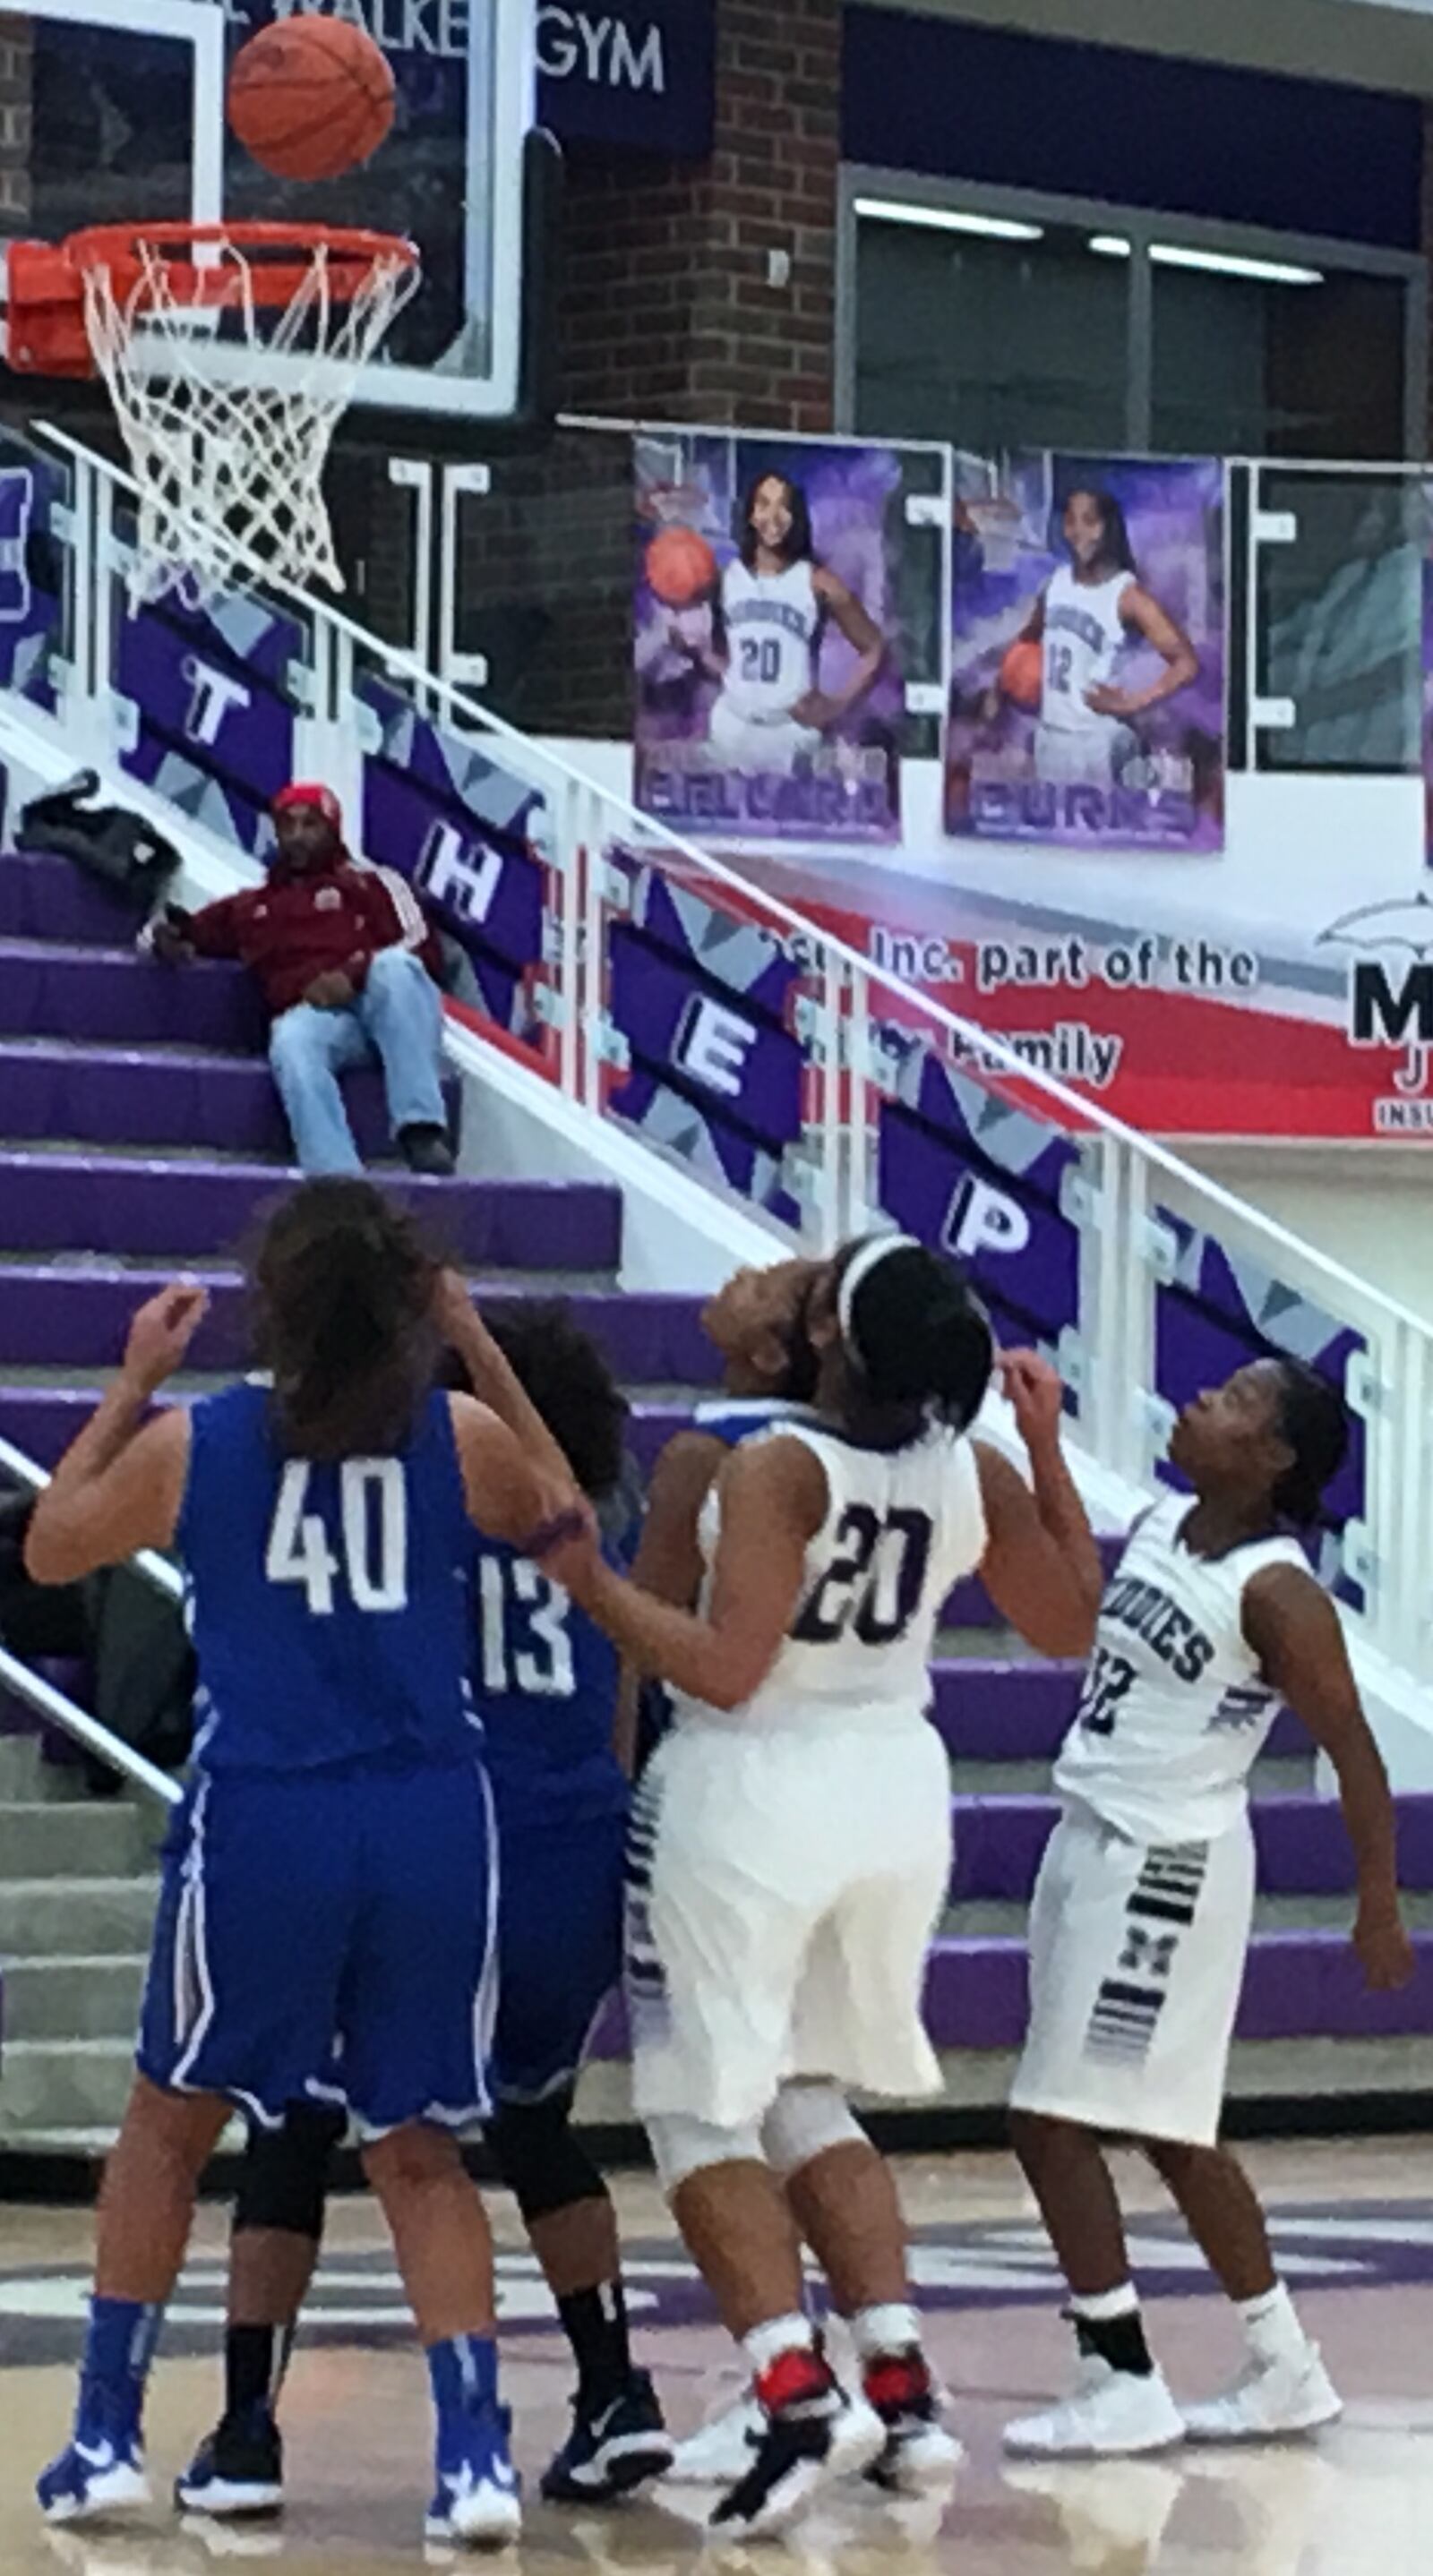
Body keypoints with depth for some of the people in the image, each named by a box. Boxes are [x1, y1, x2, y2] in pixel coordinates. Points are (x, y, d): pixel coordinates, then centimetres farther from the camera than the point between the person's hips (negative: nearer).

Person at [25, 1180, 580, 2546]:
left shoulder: (188, 1442, -2)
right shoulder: (462, 1439, -1)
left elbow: (49, 1546, 16)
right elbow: (562, 1515, 21)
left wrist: (134, 1381, 22)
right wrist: (476, 1348, 22)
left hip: (260, 1820, -1)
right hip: (430, 1822, 1)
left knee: (170, 2120, 19)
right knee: (419, 2150, 13)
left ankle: (105, 2435, 20)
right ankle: (474, 2447, 0)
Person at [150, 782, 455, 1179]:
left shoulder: (371, 883, 21)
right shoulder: (251, 905, 31)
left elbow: (421, 948, 7)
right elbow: (190, 933, 33)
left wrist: (354, 974, -11)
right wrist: (169, 940, 6)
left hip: (381, 1005, -1)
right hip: (312, 1016, 1)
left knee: (394, 966, -36)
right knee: (292, 1042, -36)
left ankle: (422, 1136, -46)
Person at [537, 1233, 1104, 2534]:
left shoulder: (776, 1469, -18)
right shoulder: (975, 1475, 0)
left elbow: (727, 1668, -22)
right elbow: (1070, 1622, 14)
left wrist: (592, 1582, -15)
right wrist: (1050, 1449, 18)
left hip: (755, 1794, -6)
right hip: (896, 1789, 6)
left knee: (702, 2111, 4)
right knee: (809, 2098, 21)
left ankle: (799, 2394, -12)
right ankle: (902, 2387, 10)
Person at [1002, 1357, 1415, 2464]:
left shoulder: (1275, 1594, -18)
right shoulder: (1159, 1527, 4)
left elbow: (1354, 1752, -15)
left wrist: (1379, 1909, -14)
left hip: (1167, 1866, -9)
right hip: (1093, 1842, 9)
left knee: (1055, 2119, -8)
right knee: (1170, 2131, 15)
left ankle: (1126, 2384, -1)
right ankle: (1286, 2372, 25)